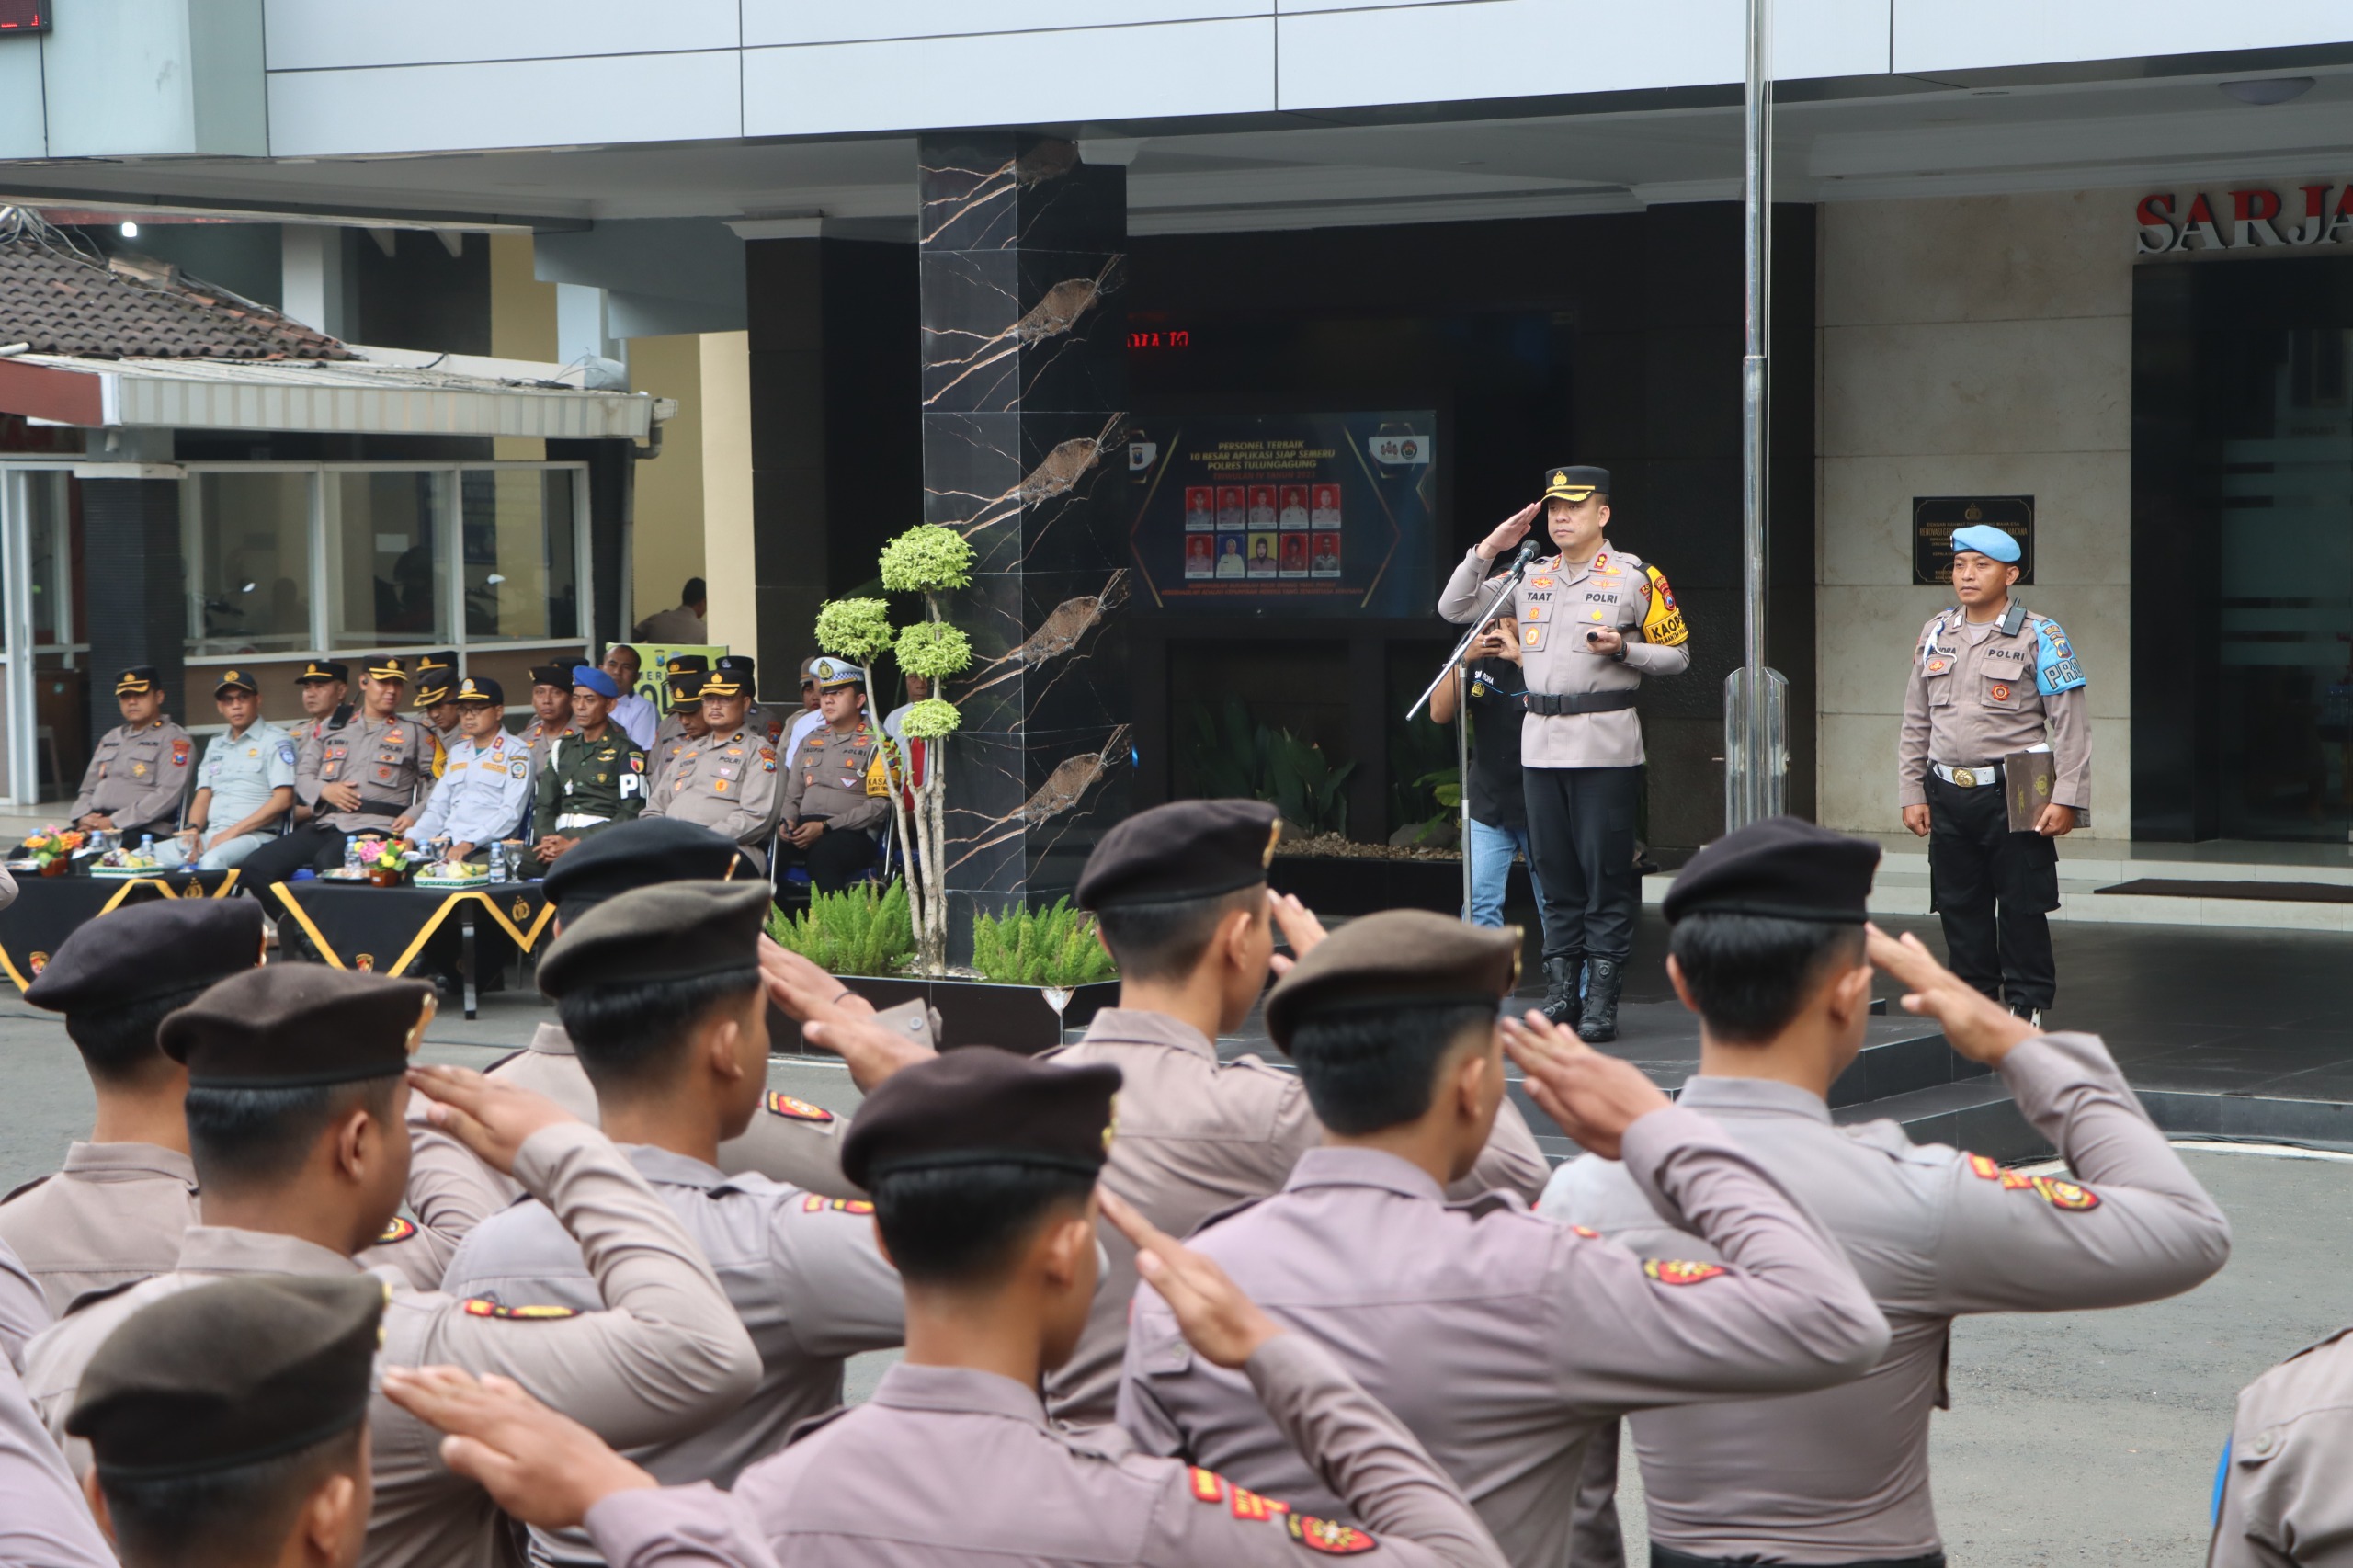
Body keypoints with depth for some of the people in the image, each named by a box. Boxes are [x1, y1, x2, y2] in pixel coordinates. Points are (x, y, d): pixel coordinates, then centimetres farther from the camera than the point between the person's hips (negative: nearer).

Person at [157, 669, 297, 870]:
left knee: (212, 861, -39)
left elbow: (283, 799, -9)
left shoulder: (275, 741, 1)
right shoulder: (215, 745, 24)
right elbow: (203, 796, 21)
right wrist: (192, 829, -2)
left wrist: (233, 831, -14)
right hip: (210, 835, 7)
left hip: (254, 835, -7)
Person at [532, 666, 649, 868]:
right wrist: (547, 840, -4)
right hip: (561, 840, 4)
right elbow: (543, 804, 19)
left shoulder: (626, 752, 4)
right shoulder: (562, 749, 23)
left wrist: (575, 845, -13)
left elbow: (631, 813, -6)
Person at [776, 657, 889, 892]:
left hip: (853, 835, -5)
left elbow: (879, 805, -5)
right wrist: (788, 822, 1)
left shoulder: (875, 743, 5)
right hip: (804, 830, 5)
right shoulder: (811, 741, 24)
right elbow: (792, 796, 25)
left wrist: (825, 827, -13)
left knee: (822, 853, -39)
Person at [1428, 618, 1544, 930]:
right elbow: (1439, 713, -2)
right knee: (1479, 900, -6)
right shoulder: (1480, 660, 7)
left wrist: (1521, 658, -26)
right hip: (1487, 802, 4)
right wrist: (1465, 659, -14)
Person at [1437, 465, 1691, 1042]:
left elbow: (1676, 654, 4)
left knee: (1607, 873, -5)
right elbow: (1453, 608, 13)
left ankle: (1602, 999, -2)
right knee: (1555, 873, 7)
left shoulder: (1635, 578, 1)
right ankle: (1560, 992, 13)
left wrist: (1622, 650, -13)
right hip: (1540, 743, 5)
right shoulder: (1530, 578, 14)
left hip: (1606, 746, -5)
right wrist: (1488, 549, 3)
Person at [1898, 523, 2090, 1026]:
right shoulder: (1935, 634, 11)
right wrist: (1912, 793, 10)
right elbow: (1915, 724, 16)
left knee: (2022, 907, -1)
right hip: (1947, 794, 5)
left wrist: (2065, 799, -12)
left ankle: (2028, 1006, 8)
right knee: (1960, 908, 8)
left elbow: (2072, 725, -6)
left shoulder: (2039, 637, -4)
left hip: (2012, 795, -5)